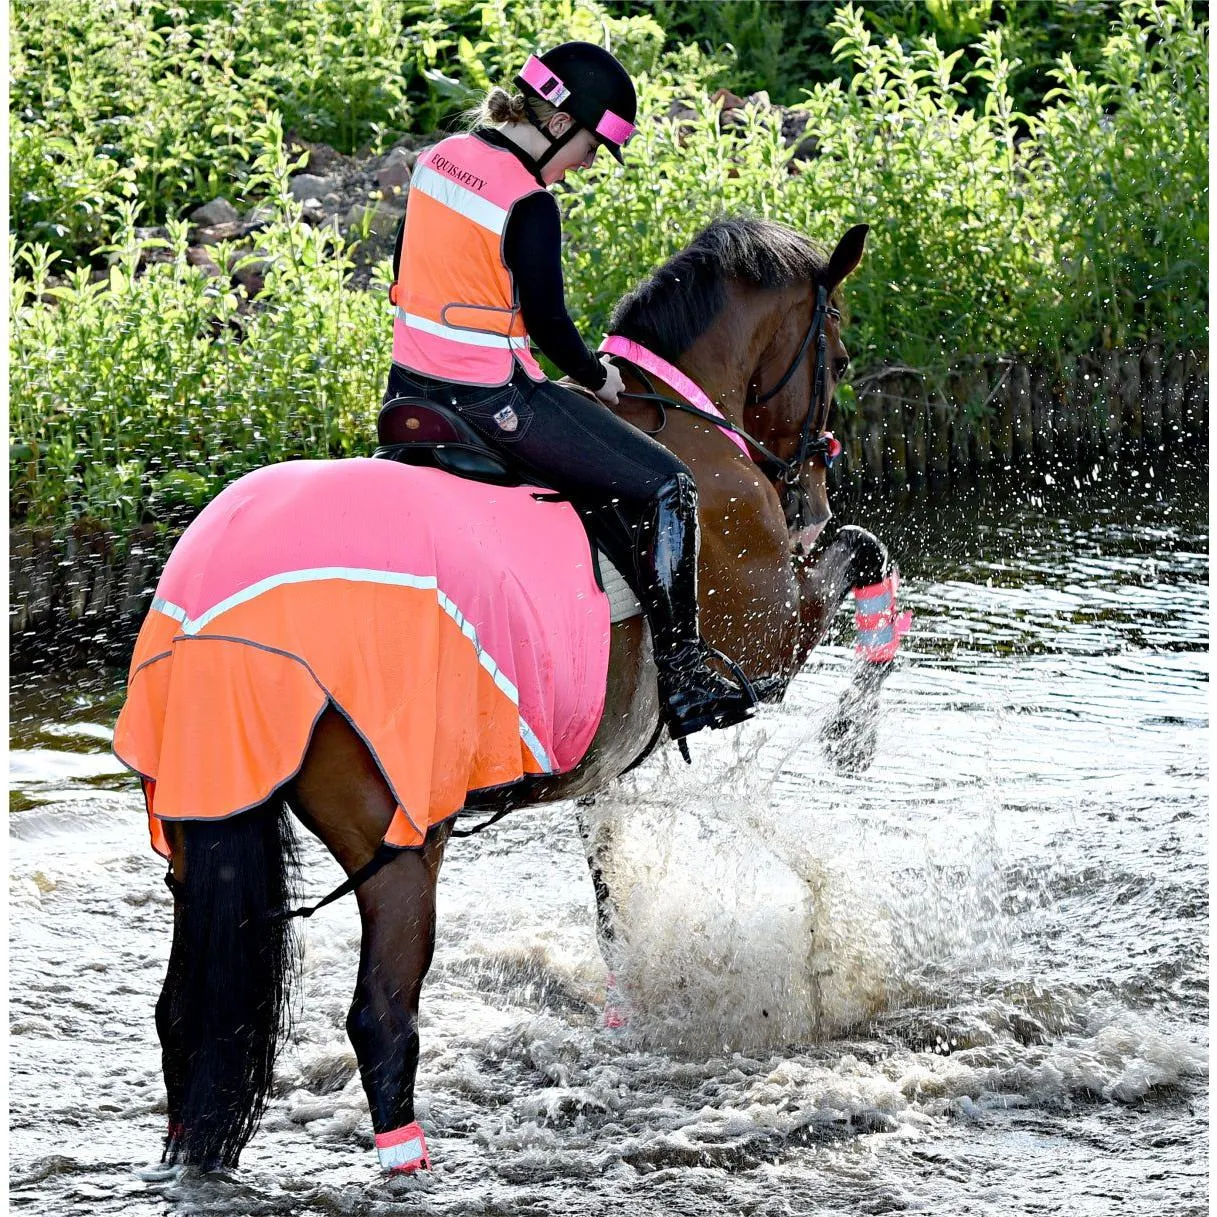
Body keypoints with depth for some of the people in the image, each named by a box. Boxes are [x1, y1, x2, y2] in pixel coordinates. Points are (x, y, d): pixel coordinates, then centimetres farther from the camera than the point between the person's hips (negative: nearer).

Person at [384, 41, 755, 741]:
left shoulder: (439, 159, 6)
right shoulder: (528, 206, -19)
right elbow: (548, 323, -16)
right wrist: (598, 377, 3)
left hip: (411, 388, 9)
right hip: (489, 403, -9)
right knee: (666, 488, -1)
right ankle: (684, 678, 0)